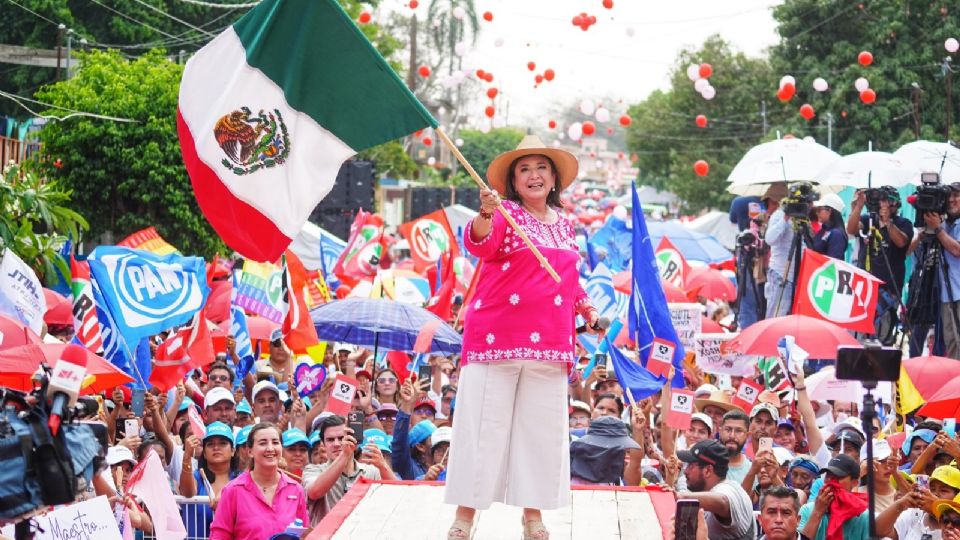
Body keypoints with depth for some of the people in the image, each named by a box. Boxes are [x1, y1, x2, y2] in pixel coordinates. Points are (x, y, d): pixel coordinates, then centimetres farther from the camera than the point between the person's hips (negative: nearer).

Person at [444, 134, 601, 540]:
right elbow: (478, 244, -25)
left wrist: (585, 306, 10)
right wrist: (485, 216, -46)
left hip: (549, 344, 6)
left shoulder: (564, 225, 16)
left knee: (541, 428, 8)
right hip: (497, 337, -6)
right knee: (484, 425, -4)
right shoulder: (505, 213, -3)